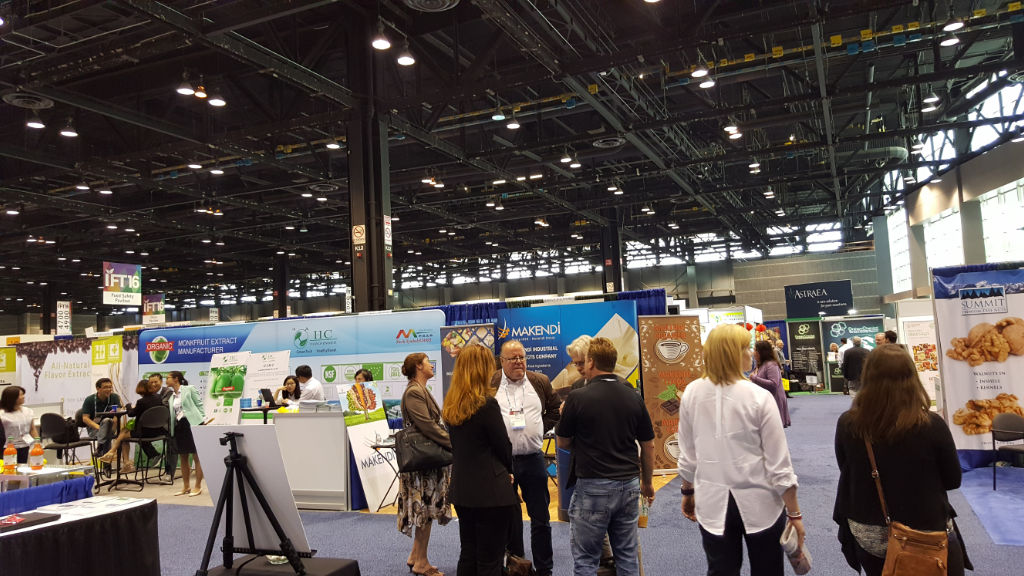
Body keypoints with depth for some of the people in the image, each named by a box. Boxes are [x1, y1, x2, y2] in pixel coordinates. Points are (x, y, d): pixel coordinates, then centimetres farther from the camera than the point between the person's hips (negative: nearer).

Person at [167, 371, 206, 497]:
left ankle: (198, 487, 2)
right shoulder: (172, 396, 16)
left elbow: (199, 404, -4)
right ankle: (186, 486, 20)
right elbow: (172, 414, 16)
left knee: (197, 457, -3)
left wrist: (203, 420, -11)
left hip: (192, 424, -7)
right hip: (179, 426, 7)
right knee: (183, 458, 11)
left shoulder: (189, 390, -2)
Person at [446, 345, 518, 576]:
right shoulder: (486, 403, -18)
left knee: (468, 555, 17)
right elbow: (504, 446, -11)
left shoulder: (451, 405, 4)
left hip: (461, 489, 8)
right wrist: (507, 470, 10)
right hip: (490, 492, -7)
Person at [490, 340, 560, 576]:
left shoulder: (540, 382, 5)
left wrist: (541, 428, 4)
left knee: (541, 517, 8)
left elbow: (555, 410, 17)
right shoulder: (490, 384, -4)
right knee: (509, 519, 10)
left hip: (533, 459, 2)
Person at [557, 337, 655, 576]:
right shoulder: (633, 397, 1)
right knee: (628, 556, 15)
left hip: (592, 487, -4)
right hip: (629, 484, 5)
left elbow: (563, 443, 0)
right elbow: (648, 444, 8)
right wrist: (647, 482, 20)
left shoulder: (578, 398, -11)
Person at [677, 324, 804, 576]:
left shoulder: (691, 394, -7)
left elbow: (687, 455, 2)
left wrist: (688, 492, 18)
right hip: (759, 503, -2)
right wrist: (794, 514, -2)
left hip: (712, 504, 3)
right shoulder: (759, 397, -16)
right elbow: (779, 465, -12)